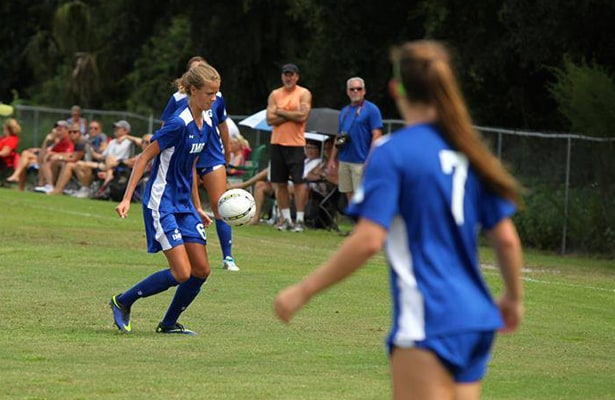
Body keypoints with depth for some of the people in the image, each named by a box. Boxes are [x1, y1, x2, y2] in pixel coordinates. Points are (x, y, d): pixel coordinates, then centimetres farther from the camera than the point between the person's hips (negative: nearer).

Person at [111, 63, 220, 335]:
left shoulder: (206, 124, 7)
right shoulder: (179, 124, -19)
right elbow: (144, 158, -16)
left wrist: (197, 207, 23)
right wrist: (127, 198, -21)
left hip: (185, 205, 9)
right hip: (162, 204, -9)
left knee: (201, 270, 4)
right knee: (181, 273, -12)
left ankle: (168, 324, 19)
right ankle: (122, 302, 5)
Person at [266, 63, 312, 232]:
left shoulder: (304, 94, 1)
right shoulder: (275, 94, 10)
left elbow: (302, 116, -13)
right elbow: (270, 119, -1)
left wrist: (281, 112, -6)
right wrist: (291, 115, -8)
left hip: (296, 144, -4)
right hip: (277, 143, 4)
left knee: (298, 182, -5)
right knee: (279, 183, 4)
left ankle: (299, 220, -1)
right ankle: (286, 219, 11)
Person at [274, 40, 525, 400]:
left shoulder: (393, 152, -8)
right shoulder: (468, 152, 10)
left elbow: (368, 240, -16)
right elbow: (506, 238, 11)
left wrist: (304, 291, -10)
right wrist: (514, 298, 28)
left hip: (428, 323, -7)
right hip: (475, 320, 7)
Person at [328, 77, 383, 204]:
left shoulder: (371, 109, -5)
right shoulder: (344, 111, 16)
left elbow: (376, 135, -11)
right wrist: (332, 158, 17)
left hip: (361, 161, -7)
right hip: (344, 160, 7)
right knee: (349, 194, 11)